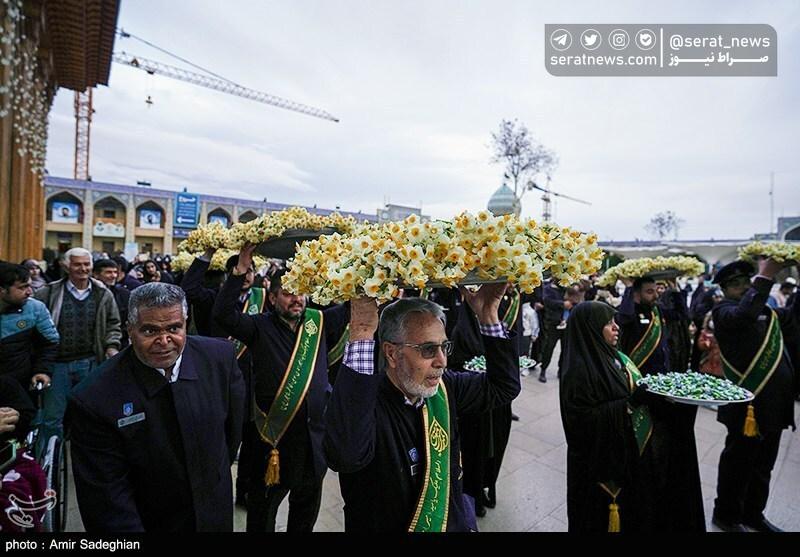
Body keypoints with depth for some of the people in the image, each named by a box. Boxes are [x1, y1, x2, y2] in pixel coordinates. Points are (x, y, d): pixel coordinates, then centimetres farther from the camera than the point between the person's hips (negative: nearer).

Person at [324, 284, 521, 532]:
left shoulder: (445, 386, -12)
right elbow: (346, 455, -50)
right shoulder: (362, 400, -31)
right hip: (383, 525, -4)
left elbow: (504, 386, -3)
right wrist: (360, 337, -52)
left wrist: (488, 316, -16)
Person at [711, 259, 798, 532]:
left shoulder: (768, 312, 13)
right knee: (738, 463, 7)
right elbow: (744, 315, -31)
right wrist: (766, 276, -28)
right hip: (749, 404, -7)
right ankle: (726, 514, 25)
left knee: (763, 466, 21)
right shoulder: (723, 311, -12)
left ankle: (753, 513, 38)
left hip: (775, 403, 8)